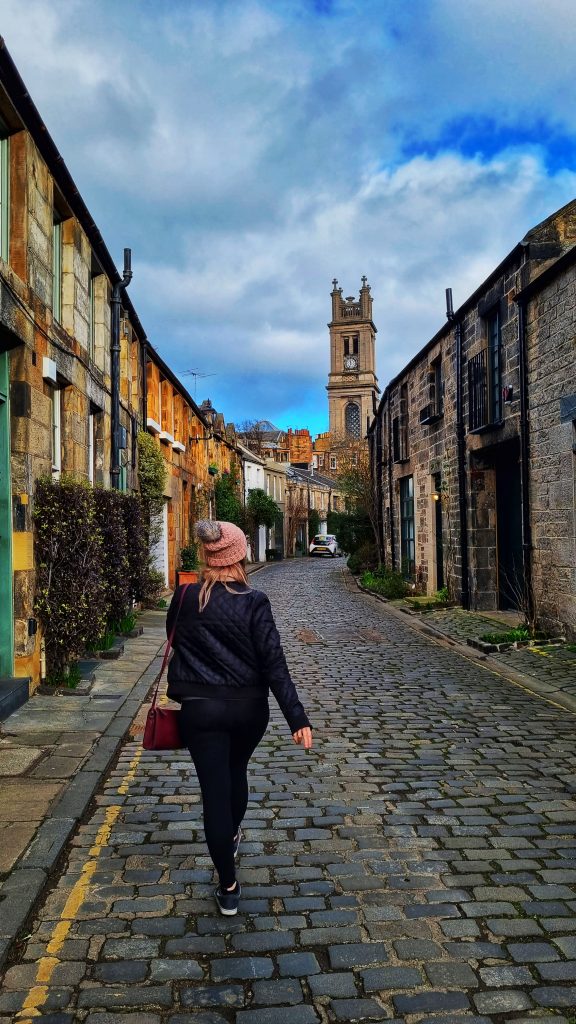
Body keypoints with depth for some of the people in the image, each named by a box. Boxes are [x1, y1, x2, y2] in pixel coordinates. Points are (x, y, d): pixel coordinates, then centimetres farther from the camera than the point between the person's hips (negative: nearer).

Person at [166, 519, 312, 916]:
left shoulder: (185, 598, -6)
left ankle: (228, 888, 9)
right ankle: (231, 837, 52)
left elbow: (174, 638, 13)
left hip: (200, 707, -1)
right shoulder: (254, 602, -13)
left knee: (215, 790, 4)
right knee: (236, 771, 26)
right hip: (249, 707, 1)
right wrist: (297, 717, -15)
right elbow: (274, 662, -16)